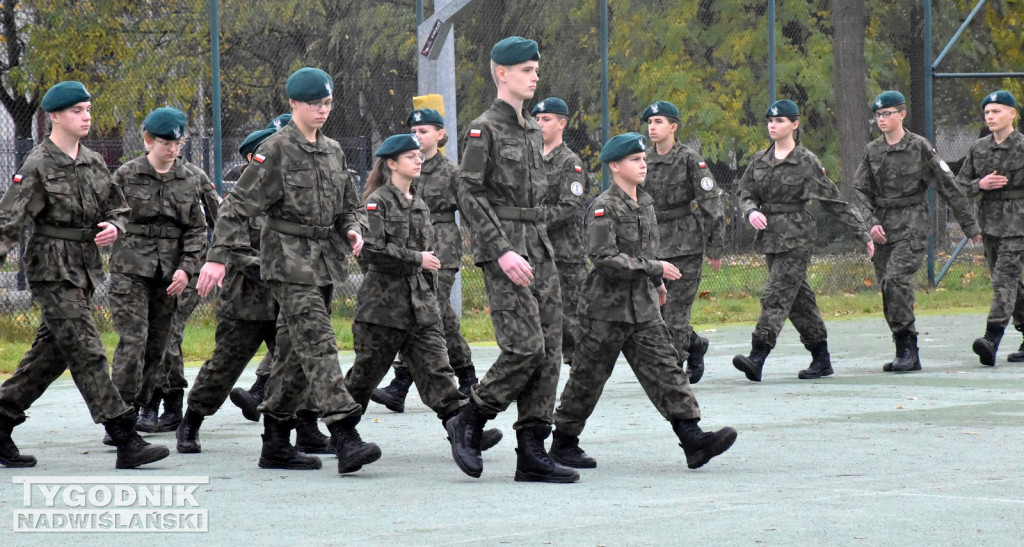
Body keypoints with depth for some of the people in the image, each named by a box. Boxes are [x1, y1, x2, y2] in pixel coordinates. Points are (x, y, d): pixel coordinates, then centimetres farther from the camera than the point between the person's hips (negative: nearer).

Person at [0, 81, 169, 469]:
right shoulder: (38, 166, -10)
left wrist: (113, 228, -3)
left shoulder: (93, 163, 11)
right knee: (86, 353, -10)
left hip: (85, 269, 8)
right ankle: (125, 440, -15)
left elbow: (118, 208, 20)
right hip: (53, 269, -8)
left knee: (52, 352, 11)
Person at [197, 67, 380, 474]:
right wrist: (217, 257, -18)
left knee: (295, 350, 10)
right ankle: (345, 439, -25)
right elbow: (239, 205, -11)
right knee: (318, 345, -16)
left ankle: (276, 444, 16)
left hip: (324, 259, 7)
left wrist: (351, 229, 1)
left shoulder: (333, 151, 13)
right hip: (288, 259, -7)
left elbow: (346, 205, 24)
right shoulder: (276, 150, -9)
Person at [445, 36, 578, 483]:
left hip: (538, 248, 8)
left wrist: (540, 248, 19)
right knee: (525, 347, -15)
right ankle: (469, 422, 2)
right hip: (503, 249, -8)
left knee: (549, 350, 2)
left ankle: (532, 452, 4)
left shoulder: (532, 129, 17)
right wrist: (502, 252, -20)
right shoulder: (484, 129, -7)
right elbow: (469, 195, -13)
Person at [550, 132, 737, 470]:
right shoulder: (604, 208, -14)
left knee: (664, 367, -5)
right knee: (588, 378, 3)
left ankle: (692, 437, -13)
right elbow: (604, 257, -23)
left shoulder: (645, 203, 11)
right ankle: (563, 443, 17)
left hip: (643, 305, 7)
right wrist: (655, 269, -23)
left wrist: (656, 282, 31)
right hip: (607, 306, -7)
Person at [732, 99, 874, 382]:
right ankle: (821, 358, 18)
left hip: (796, 237, -6)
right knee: (799, 298, 10)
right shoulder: (760, 160, 11)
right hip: (770, 236, 6)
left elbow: (834, 201, -1)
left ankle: (757, 357, -24)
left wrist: (863, 233, 0)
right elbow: (746, 194, 13)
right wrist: (751, 211, -12)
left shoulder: (807, 162, -4)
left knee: (776, 296, -15)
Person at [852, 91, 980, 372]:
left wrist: (969, 225, 3)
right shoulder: (872, 151, 9)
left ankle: (906, 347, -15)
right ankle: (907, 355, 9)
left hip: (911, 224, -5)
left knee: (896, 278, -21)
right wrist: (872, 222, -6)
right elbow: (860, 190, 11)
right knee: (886, 286, 2)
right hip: (882, 228, 5)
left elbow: (949, 187, 0)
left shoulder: (920, 147, -3)